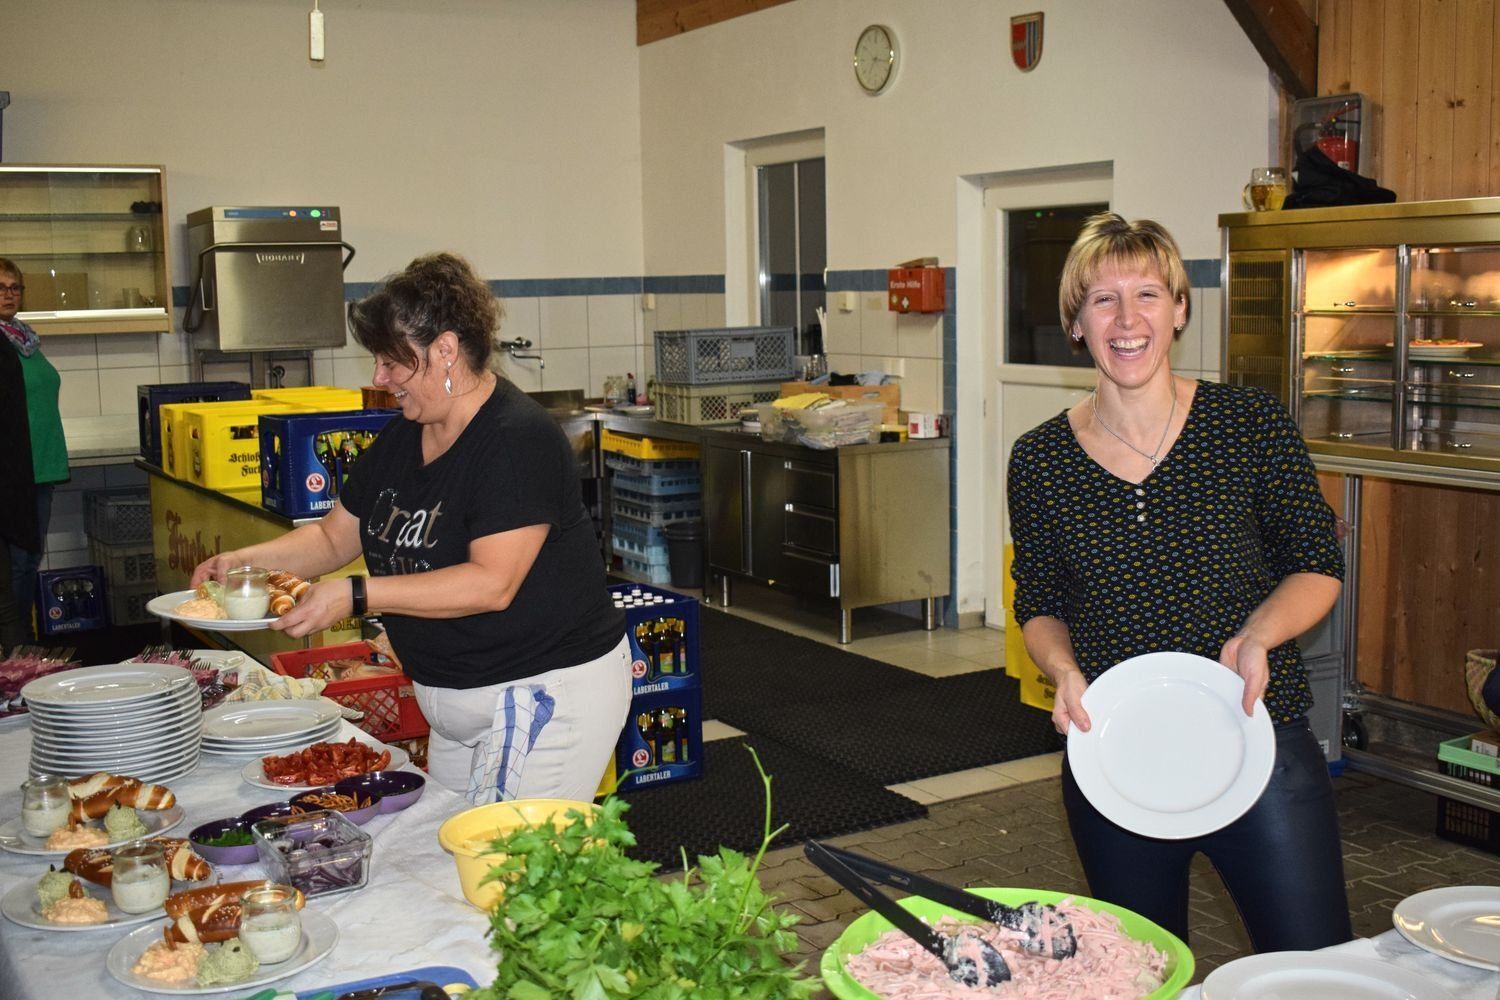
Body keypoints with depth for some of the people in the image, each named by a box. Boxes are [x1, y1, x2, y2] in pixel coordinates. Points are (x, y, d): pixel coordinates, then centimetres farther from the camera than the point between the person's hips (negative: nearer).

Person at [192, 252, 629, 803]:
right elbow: (333, 537, 15)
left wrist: (354, 595, -29)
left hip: (547, 695, -9)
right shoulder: (402, 438, 7)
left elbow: (492, 583, -28)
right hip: (456, 704, 9)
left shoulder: (518, 440, -20)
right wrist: (242, 561, -2)